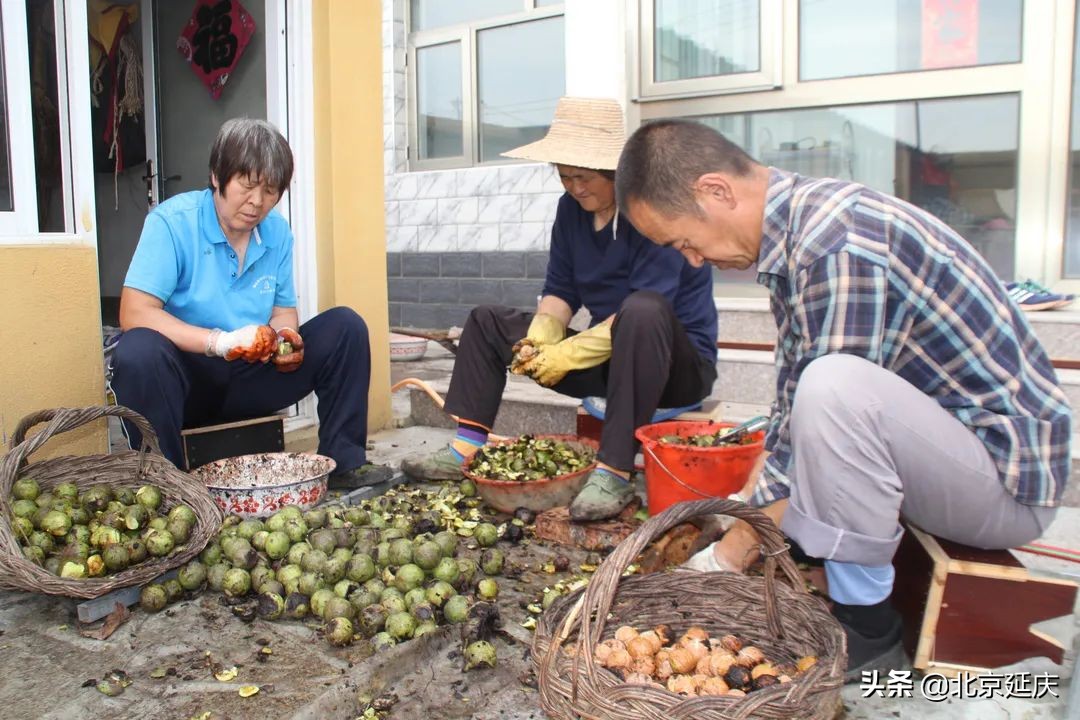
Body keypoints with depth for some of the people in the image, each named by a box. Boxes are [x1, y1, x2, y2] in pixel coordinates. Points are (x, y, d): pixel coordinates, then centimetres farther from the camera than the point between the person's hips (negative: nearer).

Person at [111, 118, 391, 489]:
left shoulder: (277, 231, 3)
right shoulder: (171, 222, -13)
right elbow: (133, 313, -21)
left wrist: (286, 337, -14)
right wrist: (219, 342, -32)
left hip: (251, 376, 5)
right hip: (187, 377, -5)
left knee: (345, 326, -6)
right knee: (139, 352, -37)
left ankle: (342, 460, -6)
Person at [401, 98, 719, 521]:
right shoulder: (571, 209, 3)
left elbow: (647, 308, -27)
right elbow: (559, 291, 5)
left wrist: (570, 352, -26)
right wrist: (540, 337, -15)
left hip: (678, 362, -7)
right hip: (609, 358, 8)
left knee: (641, 312, -42)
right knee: (487, 322, 5)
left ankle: (614, 473, -39)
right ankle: (465, 450, -8)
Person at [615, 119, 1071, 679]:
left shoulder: (839, 245, -26)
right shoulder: (795, 230, 3)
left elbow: (828, 405, -25)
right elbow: (793, 409, 9)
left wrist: (732, 554, -15)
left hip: (1009, 472, -10)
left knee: (835, 387, -34)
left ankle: (867, 628, -14)